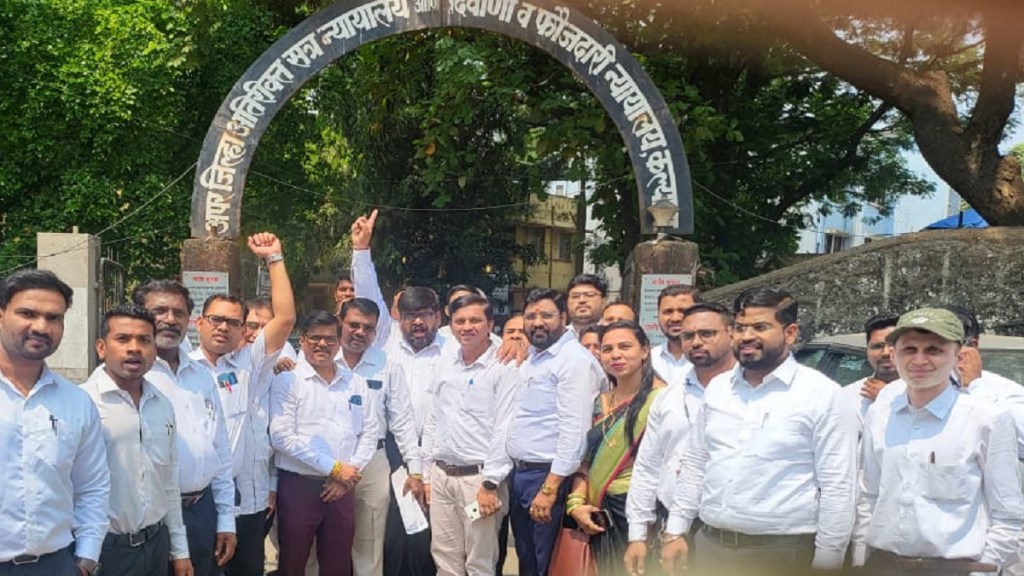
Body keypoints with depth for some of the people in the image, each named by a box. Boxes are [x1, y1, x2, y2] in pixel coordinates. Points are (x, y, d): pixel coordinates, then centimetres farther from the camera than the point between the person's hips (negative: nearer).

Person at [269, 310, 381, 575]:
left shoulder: (356, 383, 10)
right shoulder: (288, 380, -3)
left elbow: (370, 432, 9)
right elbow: (282, 436, -13)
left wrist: (348, 476, -5)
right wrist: (335, 468, -13)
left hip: (342, 488, 4)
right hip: (298, 486, -3)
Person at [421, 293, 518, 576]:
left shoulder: (504, 367, -9)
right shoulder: (444, 364, 9)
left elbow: (505, 429, -12)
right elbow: (432, 422, 14)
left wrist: (490, 483, -15)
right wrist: (428, 474, 12)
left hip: (478, 476, -6)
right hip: (441, 475, 6)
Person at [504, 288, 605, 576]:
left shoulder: (575, 359, -14)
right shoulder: (530, 358, 14)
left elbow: (574, 429, -22)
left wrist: (550, 488, -24)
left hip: (548, 476, -8)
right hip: (519, 474, 8)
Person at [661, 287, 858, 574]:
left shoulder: (823, 395, -8)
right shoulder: (717, 388, 8)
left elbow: (837, 487, -9)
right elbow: (694, 464, 13)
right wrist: (675, 531, 9)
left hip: (782, 553, -5)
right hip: (710, 546, 5)